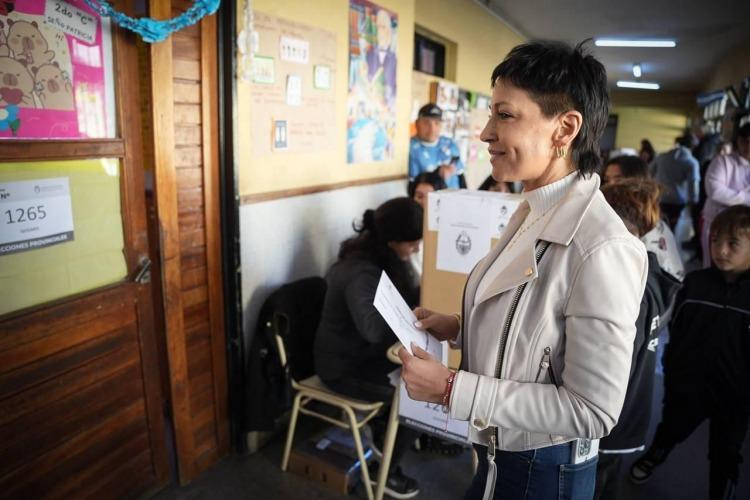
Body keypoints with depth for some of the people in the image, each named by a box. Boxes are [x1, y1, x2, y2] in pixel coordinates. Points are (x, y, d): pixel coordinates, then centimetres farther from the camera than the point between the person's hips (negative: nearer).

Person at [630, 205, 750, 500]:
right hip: (688, 385, 2)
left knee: (725, 457, 17)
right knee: (671, 431, 26)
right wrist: (670, 375, 4)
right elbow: (676, 335, 0)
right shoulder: (695, 282, -9)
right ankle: (651, 459, 55)